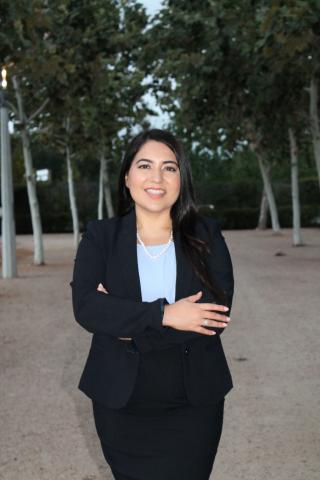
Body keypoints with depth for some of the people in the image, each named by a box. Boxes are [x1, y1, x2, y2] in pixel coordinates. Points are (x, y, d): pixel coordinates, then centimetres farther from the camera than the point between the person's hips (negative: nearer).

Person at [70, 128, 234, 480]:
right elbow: (85, 307, -14)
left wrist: (131, 327, -16)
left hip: (193, 407, 0)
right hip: (120, 404, 1)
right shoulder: (99, 236, 0)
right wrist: (164, 314, -21)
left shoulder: (206, 235, 0)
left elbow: (216, 312, -12)